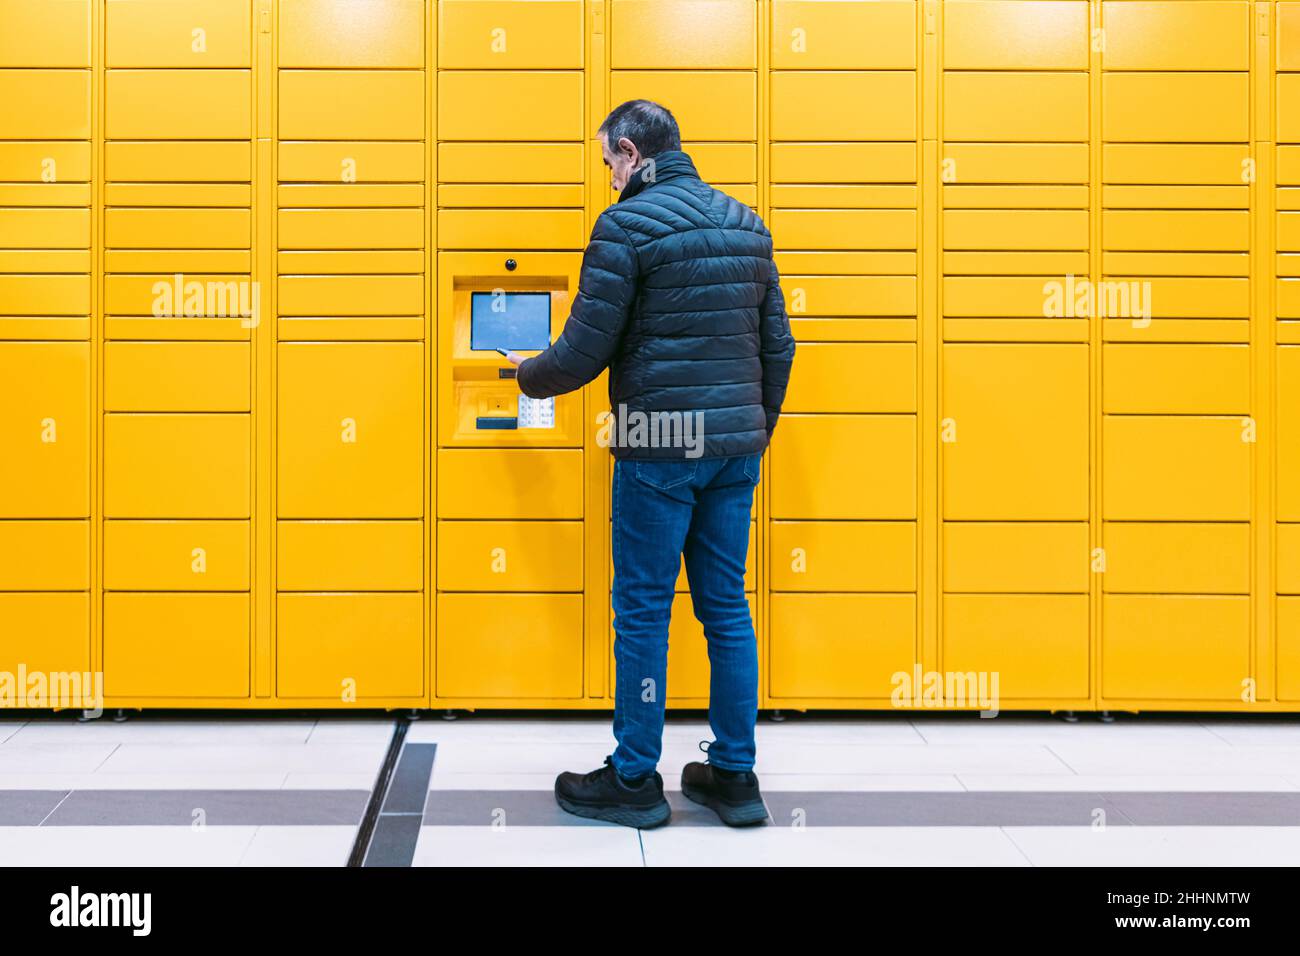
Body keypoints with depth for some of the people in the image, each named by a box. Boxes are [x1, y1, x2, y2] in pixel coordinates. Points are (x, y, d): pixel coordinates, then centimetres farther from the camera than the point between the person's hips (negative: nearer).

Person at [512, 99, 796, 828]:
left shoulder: (627, 224, -8)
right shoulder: (747, 223, 12)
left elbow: (584, 353, -10)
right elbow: (778, 347, 13)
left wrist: (526, 376, 10)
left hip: (659, 448, -6)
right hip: (735, 449, 7)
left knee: (643, 611, 4)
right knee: (727, 607, 12)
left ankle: (635, 780, 14)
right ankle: (735, 776, 19)